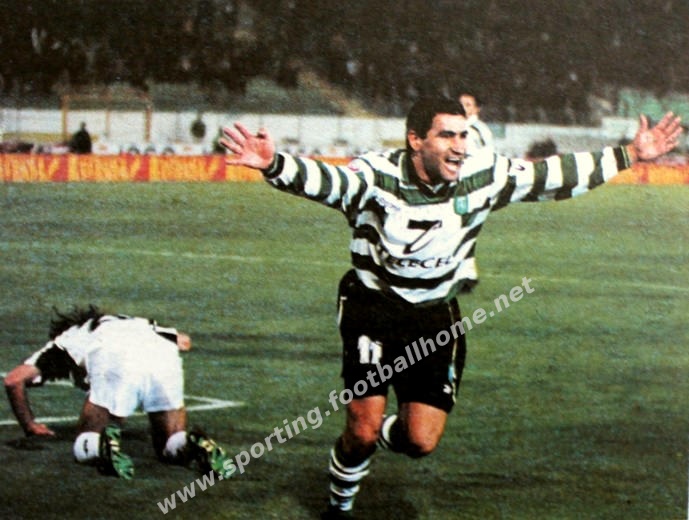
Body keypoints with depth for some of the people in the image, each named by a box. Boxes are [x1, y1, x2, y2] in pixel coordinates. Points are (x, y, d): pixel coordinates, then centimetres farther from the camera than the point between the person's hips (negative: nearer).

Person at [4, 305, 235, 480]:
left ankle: (104, 445, -22)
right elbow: (183, 340, 38)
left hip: (116, 363, -3)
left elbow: (14, 379, 24)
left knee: (85, 447, 11)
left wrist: (29, 426, 37)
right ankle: (195, 445, -16)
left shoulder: (63, 342, 34)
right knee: (170, 448, 17)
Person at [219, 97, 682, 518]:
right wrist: (274, 164, -59)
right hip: (372, 309, -3)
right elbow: (323, 181, -37)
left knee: (421, 442, -4)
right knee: (362, 430, -10)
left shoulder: (482, 178, -9)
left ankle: (386, 432, 34)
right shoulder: (377, 176, -20)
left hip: (436, 317, 3)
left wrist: (631, 155, 0)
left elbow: (554, 176, -1)